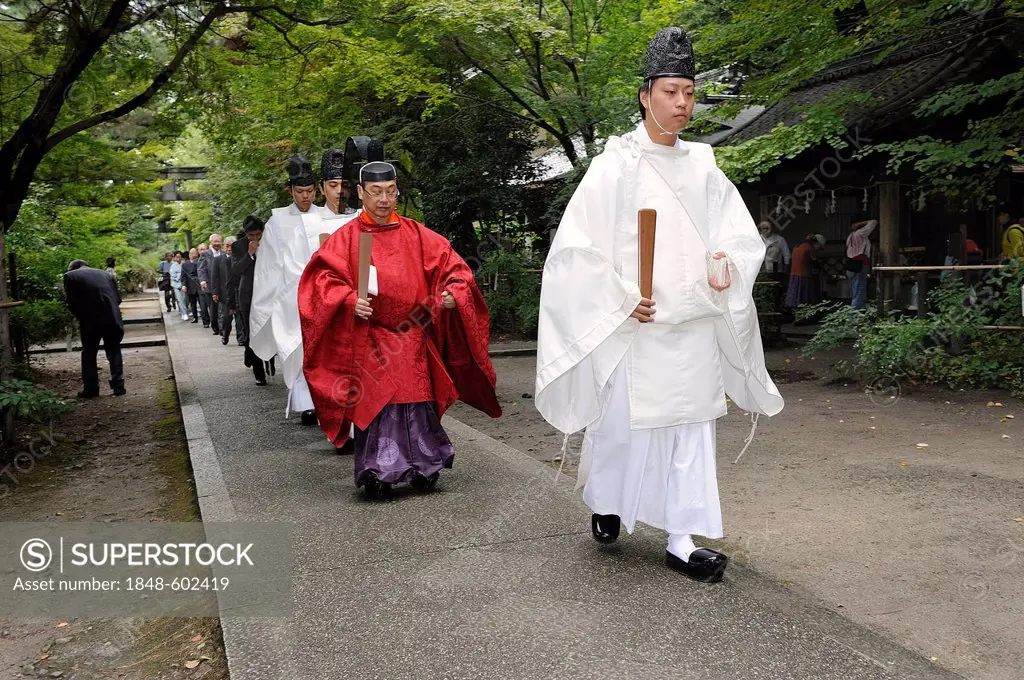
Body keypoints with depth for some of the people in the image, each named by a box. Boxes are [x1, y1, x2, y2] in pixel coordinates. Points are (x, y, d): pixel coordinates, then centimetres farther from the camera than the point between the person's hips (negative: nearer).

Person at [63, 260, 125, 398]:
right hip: (112, 319, 2)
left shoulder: (70, 276, 6)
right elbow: (118, 298, 11)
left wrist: (81, 318, 13)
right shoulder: (105, 274, 17)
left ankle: (90, 389, 13)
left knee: (89, 354, 12)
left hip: (90, 321, -2)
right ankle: (118, 386, 12)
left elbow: (71, 303, -1)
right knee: (114, 352, 14)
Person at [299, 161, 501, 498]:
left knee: (416, 403, 5)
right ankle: (377, 473, 7)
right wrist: (349, 300, -21)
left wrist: (453, 292, -13)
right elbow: (322, 276, -4)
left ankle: (423, 468, 20)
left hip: (412, 337, 2)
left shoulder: (416, 235, 8)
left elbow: (451, 264, 7)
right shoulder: (346, 238, 2)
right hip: (368, 340, -2)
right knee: (375, 404, -3)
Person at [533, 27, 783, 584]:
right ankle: (605, 502, 34)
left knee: (692, 426, 3)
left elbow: (739, 232, 12)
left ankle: (682, 540, 10)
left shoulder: (702, 166, 9)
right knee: (622, 419, 5)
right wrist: (622, 300, -14)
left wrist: (725, 260, -11)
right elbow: (577, 242, -7)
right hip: (634, 322, -4)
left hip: (695, 323, 4)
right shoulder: (616, 164, -4)